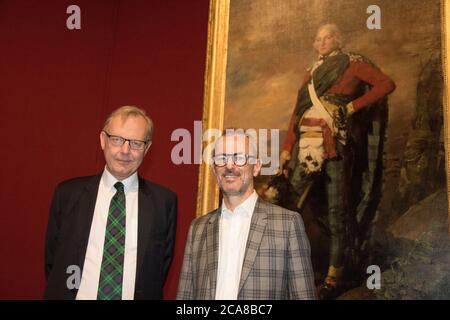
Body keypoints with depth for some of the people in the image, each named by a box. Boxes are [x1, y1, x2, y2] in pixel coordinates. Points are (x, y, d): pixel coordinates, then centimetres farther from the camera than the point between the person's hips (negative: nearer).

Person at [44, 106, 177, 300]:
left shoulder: (164, 201, -5)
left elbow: (162, 264, 2)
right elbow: (52, 261, 4)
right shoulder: (67, 194, -3)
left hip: (136, 294, 0)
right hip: (78, 294, 1)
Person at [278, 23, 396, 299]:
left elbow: (387, 84, -5)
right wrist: (287, 149, 6)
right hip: (307, 149, 6)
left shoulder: (353, 64, 5)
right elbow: (298, 113, 15)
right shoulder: (311, 73, 21)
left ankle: (335, 279, 8)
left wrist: (353, 106, -10)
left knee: (337, 212, 0)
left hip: (336, 147, -6)